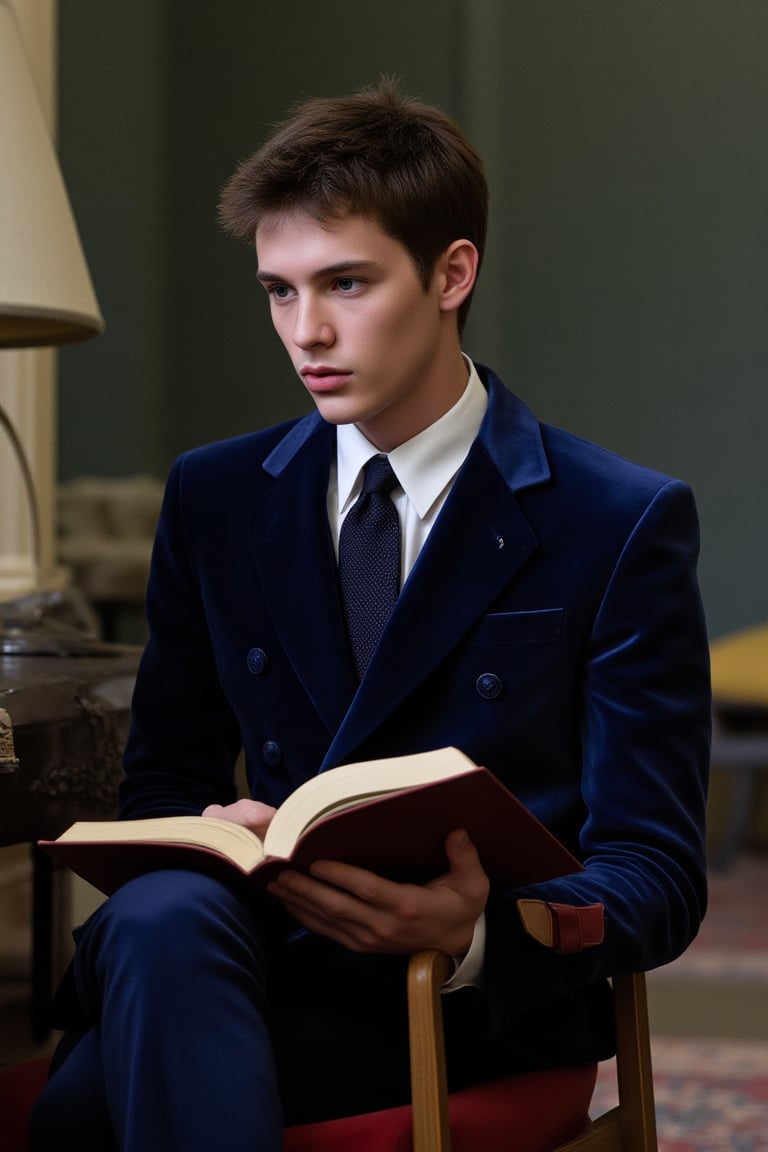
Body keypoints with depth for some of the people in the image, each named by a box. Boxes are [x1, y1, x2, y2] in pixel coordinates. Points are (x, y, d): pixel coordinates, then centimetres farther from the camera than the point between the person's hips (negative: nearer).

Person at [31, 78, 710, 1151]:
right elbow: (161, 781, 19)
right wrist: (215, 834, -9)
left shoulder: (621, 525, 1)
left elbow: (655, 874, -2)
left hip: (484, 1001, -5)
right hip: (254, 938, 5)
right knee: (161, 913, -36)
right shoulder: (214, 499, 15)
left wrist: (476, 931, -25)